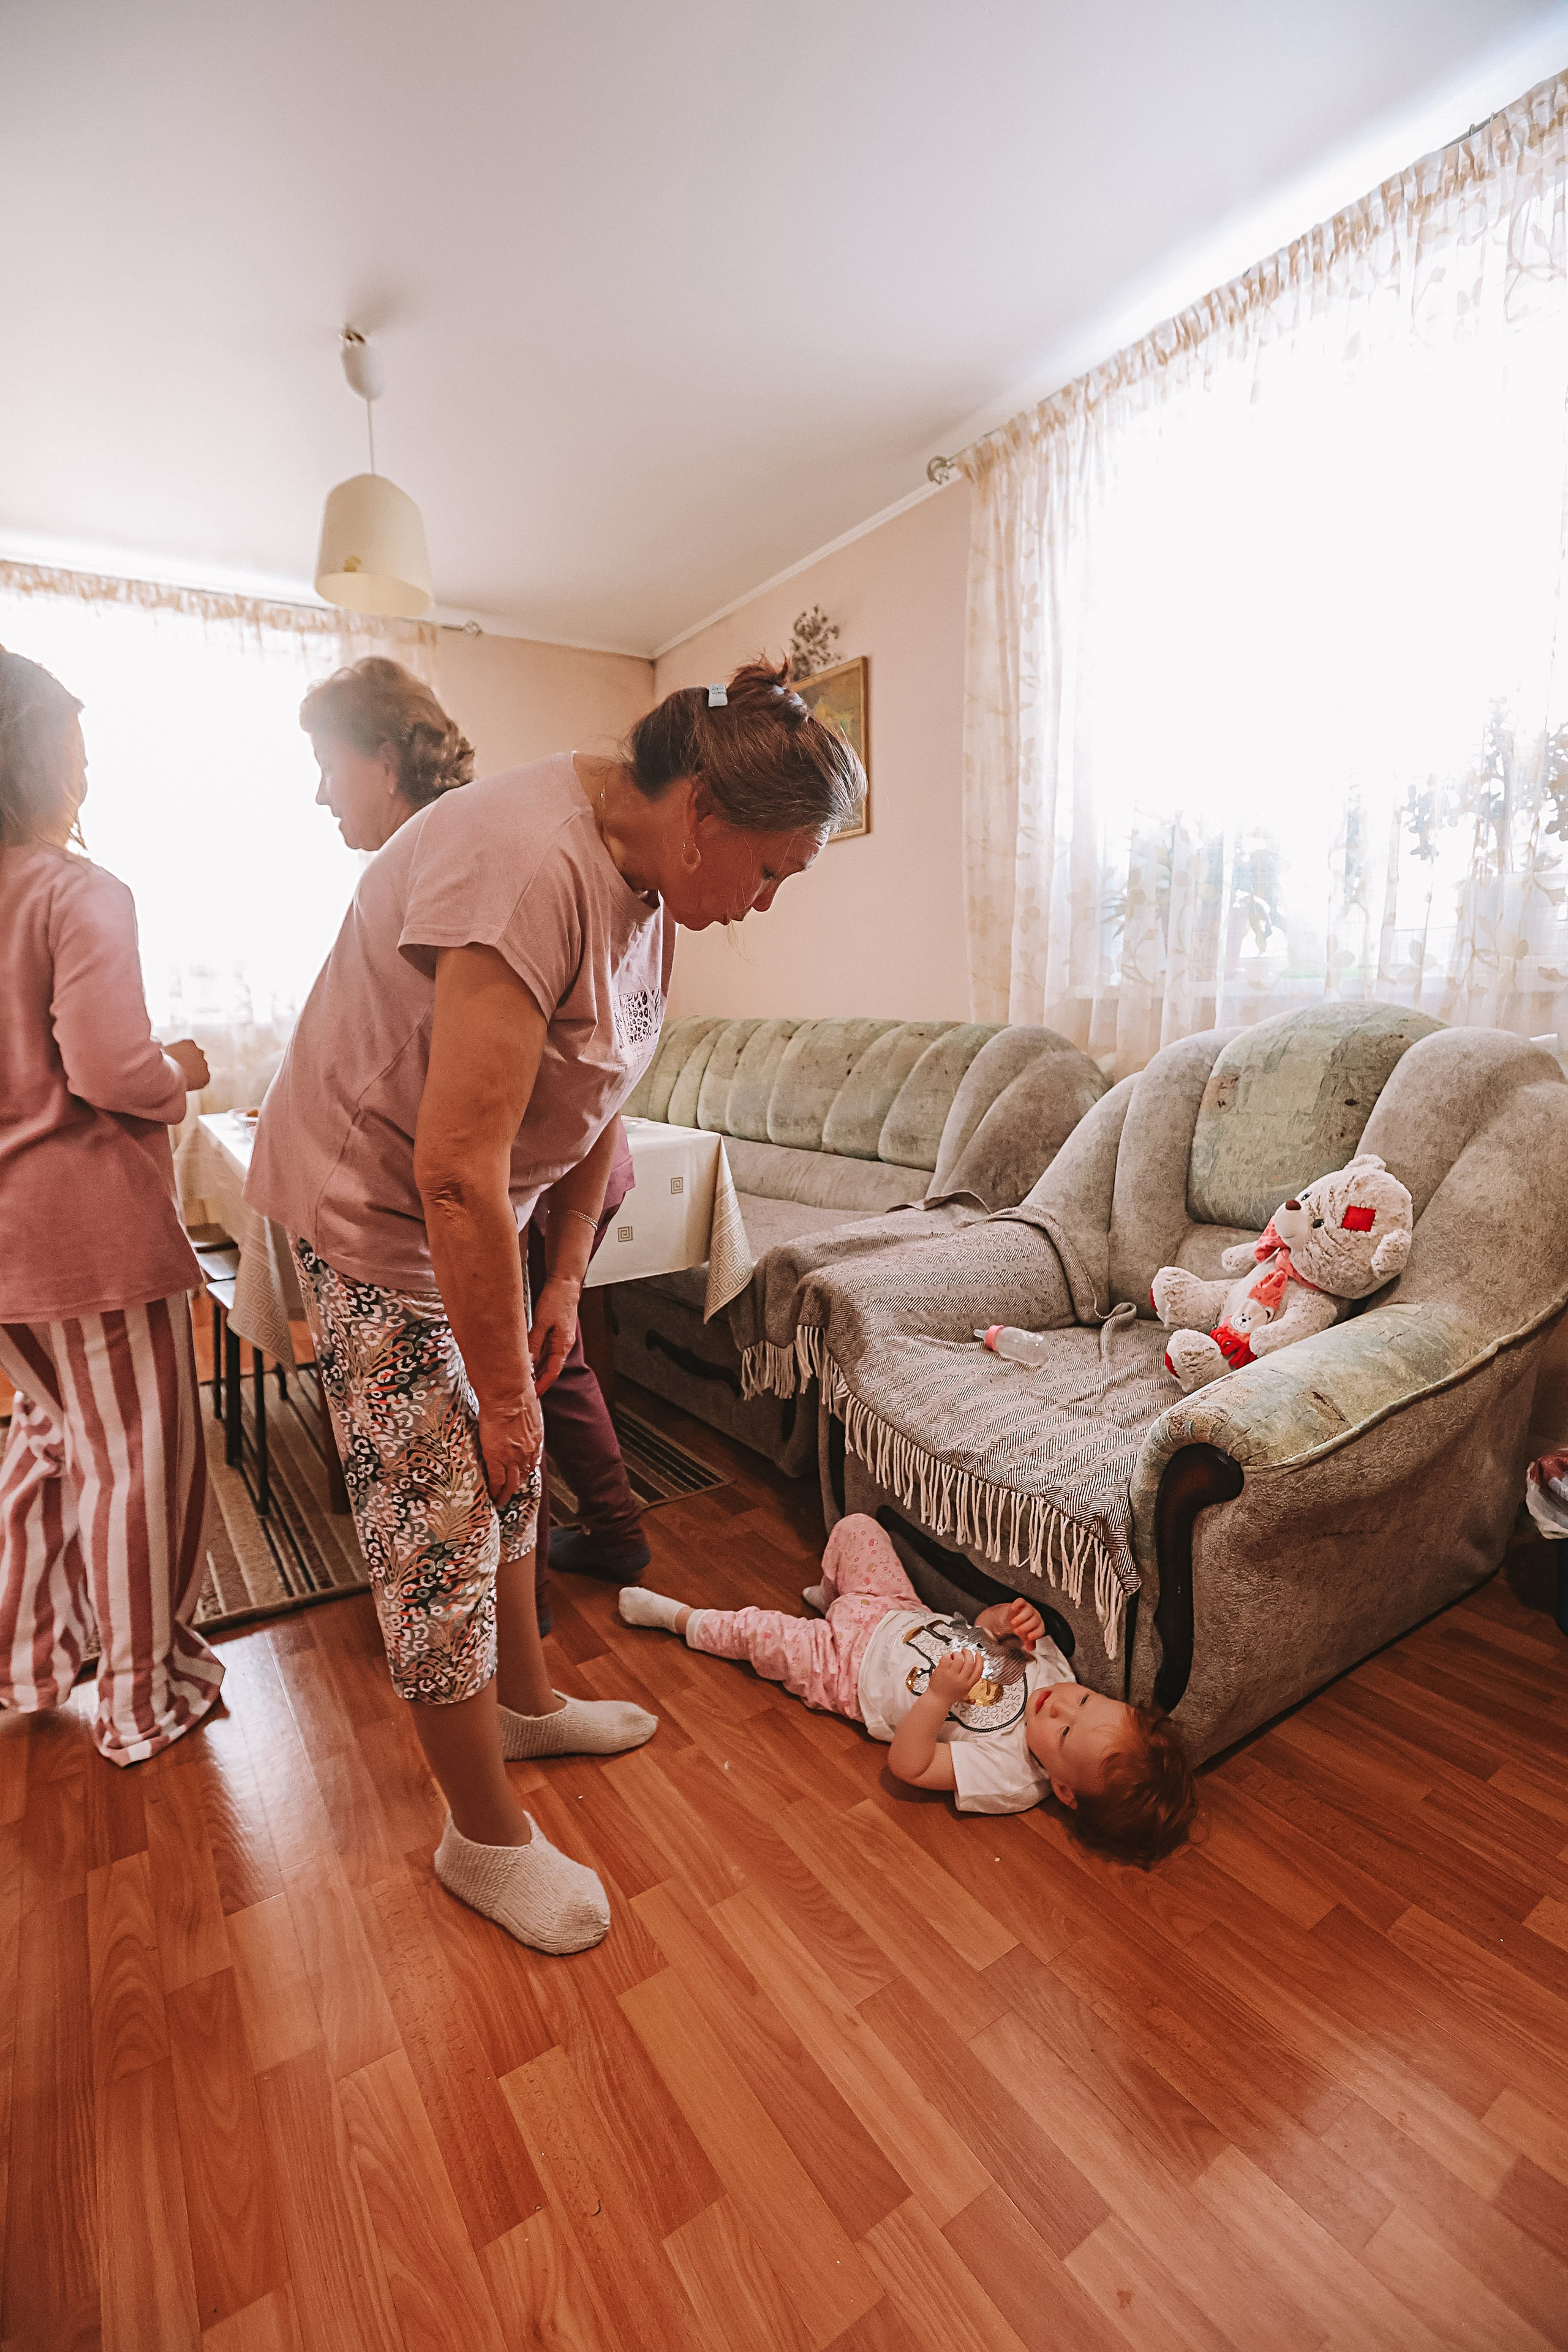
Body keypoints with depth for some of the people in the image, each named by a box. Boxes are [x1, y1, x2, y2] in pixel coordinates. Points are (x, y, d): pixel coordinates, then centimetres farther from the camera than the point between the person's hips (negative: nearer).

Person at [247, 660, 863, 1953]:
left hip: (472, 1204, 9)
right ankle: (487, 1837, 23)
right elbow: (455, 1174, -33)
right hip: (374, 1213, -8)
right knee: (439, 1522, 2)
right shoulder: (528, 869, -32)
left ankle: (525, 1699, 44)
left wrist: (562, 1285, 6)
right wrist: (507, 1389, -21)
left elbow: (595, 1102, 6)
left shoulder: (648, 880, -1)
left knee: (507, 1477, 20)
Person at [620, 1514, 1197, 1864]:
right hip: (901, 1613, 5)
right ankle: (832, 1596, 44)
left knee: (755, 1631, -5)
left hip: (852, 1667, -5)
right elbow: (985, 1627, -3)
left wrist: (940, 1696, -46)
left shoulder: (1010, 1776, -32)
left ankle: (681, 1618, 30)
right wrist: (1007, 1617, -26)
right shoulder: (1051, 1665, -19)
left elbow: (907, 1764, -32)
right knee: (856, 1526, 10)